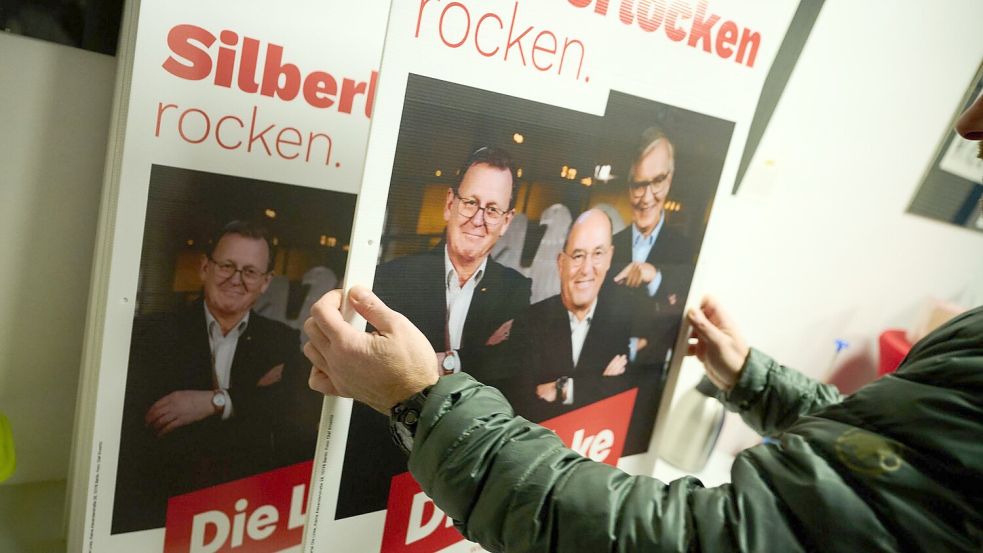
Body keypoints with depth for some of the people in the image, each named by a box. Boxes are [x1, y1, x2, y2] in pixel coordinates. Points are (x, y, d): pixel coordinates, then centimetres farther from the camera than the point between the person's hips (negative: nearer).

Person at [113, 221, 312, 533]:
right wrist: (256, 401, -8)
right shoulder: (153, 333, 1)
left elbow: (307, 415, -6)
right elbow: (148, 432, -9)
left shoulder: (282, 342, 7)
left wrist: (216, 401, -15)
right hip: (160, 504, -2)